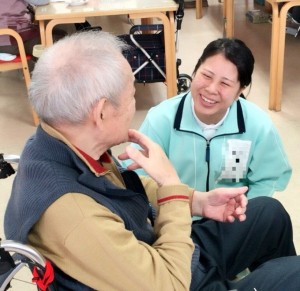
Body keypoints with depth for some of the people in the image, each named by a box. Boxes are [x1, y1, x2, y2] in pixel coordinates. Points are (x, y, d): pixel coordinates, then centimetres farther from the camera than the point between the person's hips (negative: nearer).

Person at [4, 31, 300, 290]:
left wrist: (199, 200, -5)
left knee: (270, 212, 18)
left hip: (153, 254, 7)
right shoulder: (70, 212, -42)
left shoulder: (62, 142, -14)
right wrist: (171, 183, -26)